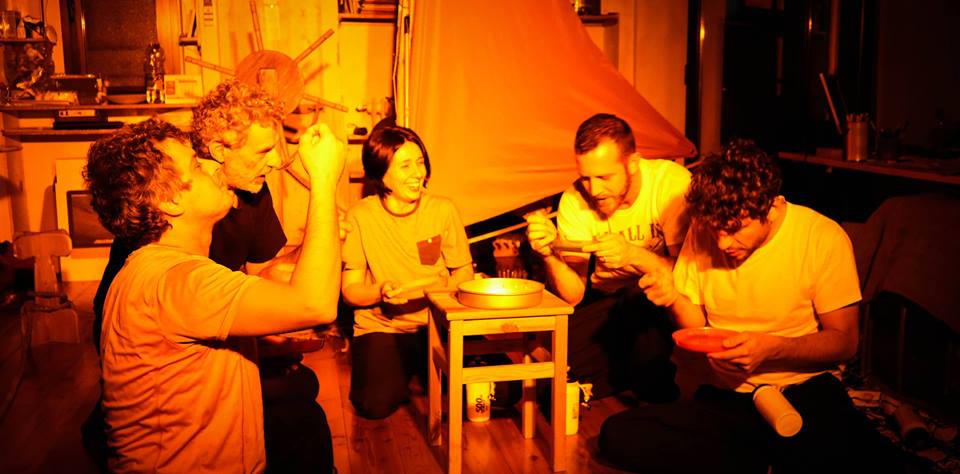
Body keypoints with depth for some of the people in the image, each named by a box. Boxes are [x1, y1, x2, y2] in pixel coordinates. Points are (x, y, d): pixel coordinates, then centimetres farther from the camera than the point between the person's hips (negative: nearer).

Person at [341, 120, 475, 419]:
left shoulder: (443, 209, 0)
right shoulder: (360, 216, -5)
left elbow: (464, 272, 5)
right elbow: (350, 290, -2)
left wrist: (440, 286, -17)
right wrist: (381, 292, -23)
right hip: (381, 326, -1)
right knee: (376, 404, -26)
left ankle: (425, 372, 11)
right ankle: (407, 374, 10)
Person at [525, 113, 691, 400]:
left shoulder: (673, 182, -19)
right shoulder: (574, 201, -11)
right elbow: (573, 296, -13)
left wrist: (634, 255, -36)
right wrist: (550, 254, -32)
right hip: (606, 304, 3)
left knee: (640, 299, -33)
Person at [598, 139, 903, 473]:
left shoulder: (824, 238, -9)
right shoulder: (703, 230, 1)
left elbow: (844, 342, -4)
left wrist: (771, 348, -21)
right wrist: (674, 299, -13)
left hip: (805, 388, -3)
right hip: (724, 395, 4)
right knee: (617, 435, -22)